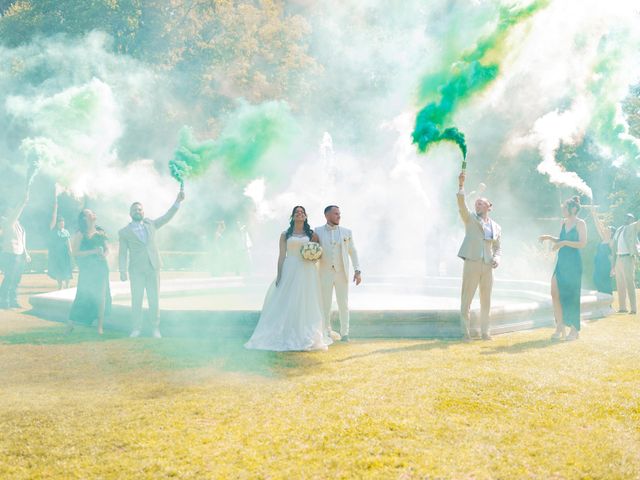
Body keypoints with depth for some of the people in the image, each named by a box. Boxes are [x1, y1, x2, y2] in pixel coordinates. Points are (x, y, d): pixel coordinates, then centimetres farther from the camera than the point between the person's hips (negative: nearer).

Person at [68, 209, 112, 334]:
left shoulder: (100, 232, 11)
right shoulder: (80, 234, -4)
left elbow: (107, 248, 13)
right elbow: (75, 252, -11)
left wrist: (104, 254, -10)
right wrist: (93, 252, -19)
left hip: (101, 268, 5)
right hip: (87, 269, -5)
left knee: (101, 296, 2)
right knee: (82, 296, -7)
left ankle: (100, 326, 8)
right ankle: (70, 325, 3)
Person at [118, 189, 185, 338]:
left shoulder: (150, 224, 14)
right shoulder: (124, 232, 5)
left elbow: (167, 217, 11)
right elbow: (123, 254, 2)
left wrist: (177, 202, 1)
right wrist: (123, 272, -6)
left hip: (153, 267, 2)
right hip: (136, 270, -2)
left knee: (154, 299, 3)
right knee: (136, 300, -1)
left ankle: (156, 328, 8)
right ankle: (137, 328, 7)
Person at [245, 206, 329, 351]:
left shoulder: (311, 234, 10)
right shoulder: (285, 234, 7)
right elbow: (282, 256, 3)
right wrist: (279, 275, -4)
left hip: (307, 273, 1)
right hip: (290, 271, -1)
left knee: (306, 304, 1)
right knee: (287, 304, -3)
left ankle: (306, 337, 6)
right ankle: (287, 337, 0)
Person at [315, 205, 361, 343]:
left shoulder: (346, 232, 5)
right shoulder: (317, 232, 3)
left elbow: (353, 252, 6)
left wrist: (357, 271, -2)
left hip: (342, 273, 1)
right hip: (325, 273, -1)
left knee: (343, 304, 2)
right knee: (325, 304, 1)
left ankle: (344, 333, 10)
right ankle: (327, 333, 11)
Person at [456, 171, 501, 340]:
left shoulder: (496, 227, 16)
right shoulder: (470, 219, 7)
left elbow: (497, 248, 20)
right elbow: (462, 205, -10)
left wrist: (497, 258, -3)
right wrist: (461, 185, -24)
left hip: (487, 266, 3)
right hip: (472, 263, -3)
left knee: (486, 301, 6)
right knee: (466, 299, -3)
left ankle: (485, 331, 14)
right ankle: (466, 331, 1)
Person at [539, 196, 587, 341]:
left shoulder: (580, 223, -6)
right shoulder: (564, 222, 13)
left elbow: (582, 243, -15)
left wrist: (564, 243, -21)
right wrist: (549, 238, 9)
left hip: (573, 263, -6)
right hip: (561, 262, 6)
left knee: (572, 296, -2)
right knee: (555, 293, -2)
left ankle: (575, 329, 9)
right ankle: (560, 327, 7)